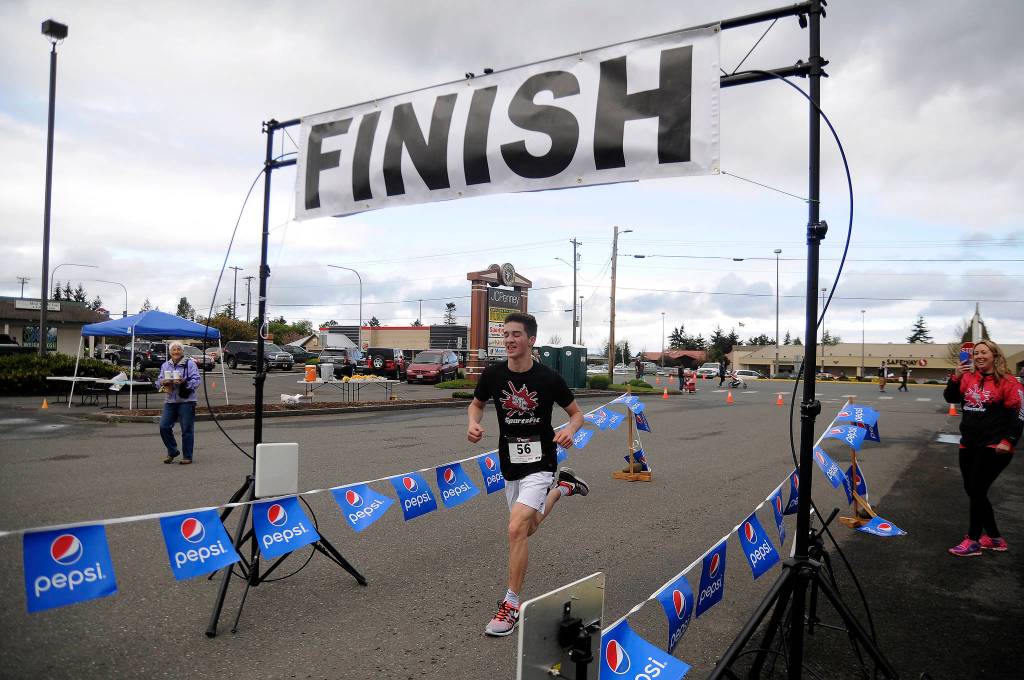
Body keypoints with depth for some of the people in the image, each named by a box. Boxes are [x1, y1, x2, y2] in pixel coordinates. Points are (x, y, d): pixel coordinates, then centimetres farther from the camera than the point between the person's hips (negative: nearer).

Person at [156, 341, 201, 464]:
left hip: (186, 401, -5)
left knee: (187, 429, -1)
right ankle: (172, 452, 20)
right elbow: (158, 382, 12)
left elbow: (196, 380, -9)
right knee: (164, 427, 0)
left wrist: (184, 382, -25)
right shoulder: (165, 365, 15)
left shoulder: (190, 364, 0)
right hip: (170, 401, 5)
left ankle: (187, 456, 9)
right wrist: (163, 382, -10)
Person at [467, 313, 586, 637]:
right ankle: (562, 488, 50)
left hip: (539, 464, -5)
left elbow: (577, 413, 0)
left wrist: (570, 429, -23)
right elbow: (477, 404, 12)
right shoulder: (493, 374, -7)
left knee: (516, 529, -20)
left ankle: (511, 605, -3)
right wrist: (473, 423, -10)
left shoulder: (549, 378, -14)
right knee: (528, 528, 21)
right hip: (509, 465, 5)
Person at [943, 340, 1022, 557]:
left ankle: (973, 541, 6)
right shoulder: (968, 378, 6)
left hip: (993, 447, -6)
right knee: (972, 490, 11)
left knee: (977, 491, -6)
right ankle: (994, 538, 26)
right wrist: (956, 377, -8)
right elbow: (950, 398, 7)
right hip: (968, 445, 6)